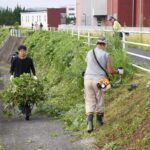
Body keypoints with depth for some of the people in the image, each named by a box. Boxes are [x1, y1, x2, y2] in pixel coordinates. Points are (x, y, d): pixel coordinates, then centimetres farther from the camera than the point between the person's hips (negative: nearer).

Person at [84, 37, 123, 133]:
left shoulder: (89, 53, 5)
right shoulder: (106, 55, -4)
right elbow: (110, 71, -5)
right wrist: (118, 72, 16)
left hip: (88, 79, 2)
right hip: (99, 81, -2)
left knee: (90, 102, 7)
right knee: (100, 101, 15)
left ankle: (89, 120, -12)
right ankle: (100, 120, 32)